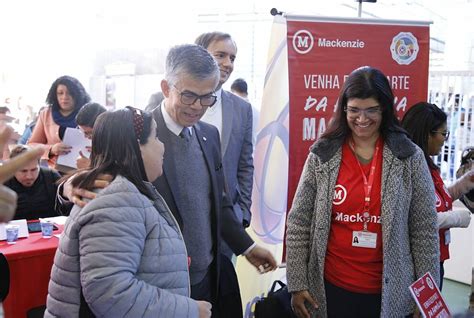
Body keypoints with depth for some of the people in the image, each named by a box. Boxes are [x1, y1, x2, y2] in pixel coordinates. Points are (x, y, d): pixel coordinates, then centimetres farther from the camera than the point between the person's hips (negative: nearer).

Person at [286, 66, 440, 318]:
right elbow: (298, 223, -1)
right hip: (329, 289, 1)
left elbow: (425, 232, -1)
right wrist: (297, 284, -2)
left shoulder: (409, 158, -5)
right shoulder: (321, 156, -5)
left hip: (390, 292, 0)